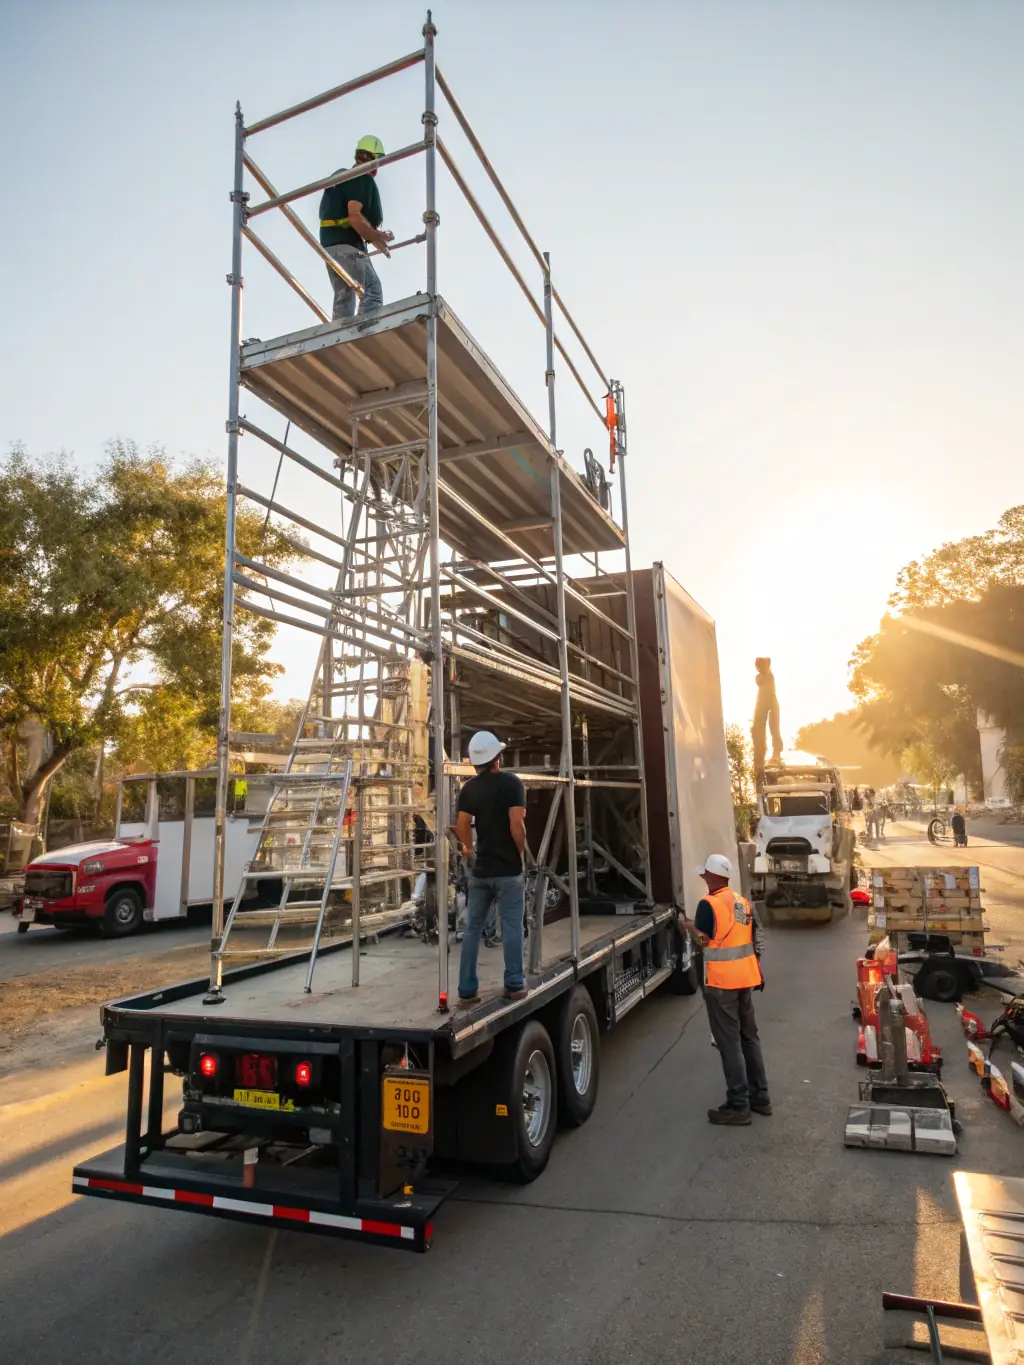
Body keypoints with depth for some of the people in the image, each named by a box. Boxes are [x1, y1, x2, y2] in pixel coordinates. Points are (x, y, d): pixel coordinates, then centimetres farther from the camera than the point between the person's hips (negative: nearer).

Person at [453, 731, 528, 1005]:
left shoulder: (469, 788, 5)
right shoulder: (511, 783, -9)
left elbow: (461, 827, 2)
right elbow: (516, 825, -18)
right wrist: (521, 851, -1)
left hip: (480, 869, 4)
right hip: (508, 869, -4)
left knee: (473, 929, 8)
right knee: (511, 928, 4)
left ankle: (467, 990, 11)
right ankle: (514, 985, 8)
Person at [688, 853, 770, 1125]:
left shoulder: (708, 904, -17)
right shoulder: (743, 903, 7)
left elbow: (703, 940, -12)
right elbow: (755, 940, 11)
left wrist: (690, 926, 7)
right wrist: (757, 972, 19)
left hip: (721, 983, -8)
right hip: (745, 979, 8)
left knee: (729, 1043, -1)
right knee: (749, 1037, 17)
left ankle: (738, 1105, 4)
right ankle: (760, 1097, 26)